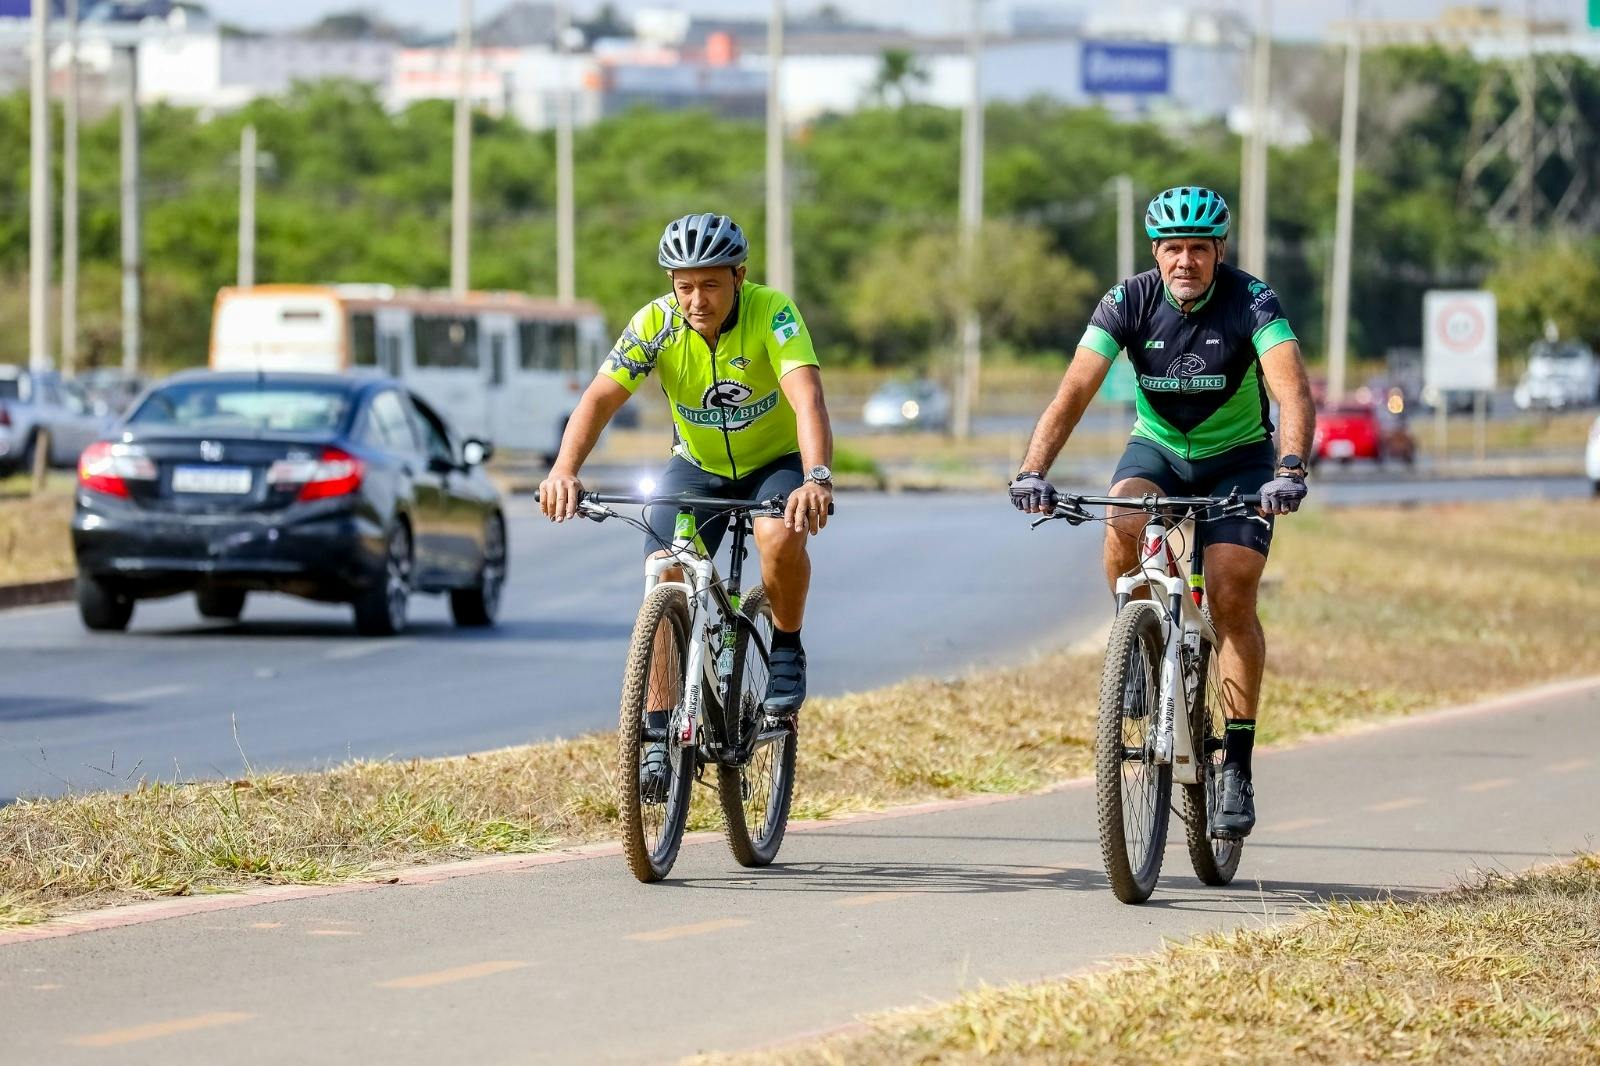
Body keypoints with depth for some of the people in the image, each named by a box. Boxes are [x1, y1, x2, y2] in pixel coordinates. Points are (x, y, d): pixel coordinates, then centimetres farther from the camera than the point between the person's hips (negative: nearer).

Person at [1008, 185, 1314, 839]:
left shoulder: (1251, 302, -23)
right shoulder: (1129, 301, -18)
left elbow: (1293, 391, -35)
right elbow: (1074, 391, -24)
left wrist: (1291, 470, -53)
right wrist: (1033, 471, -39)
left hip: (1238, 459, -2)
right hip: (1157, 448, 2)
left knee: (1231, 596, -17)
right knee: (1124, 525, -31)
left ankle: (1237, 766, -8)